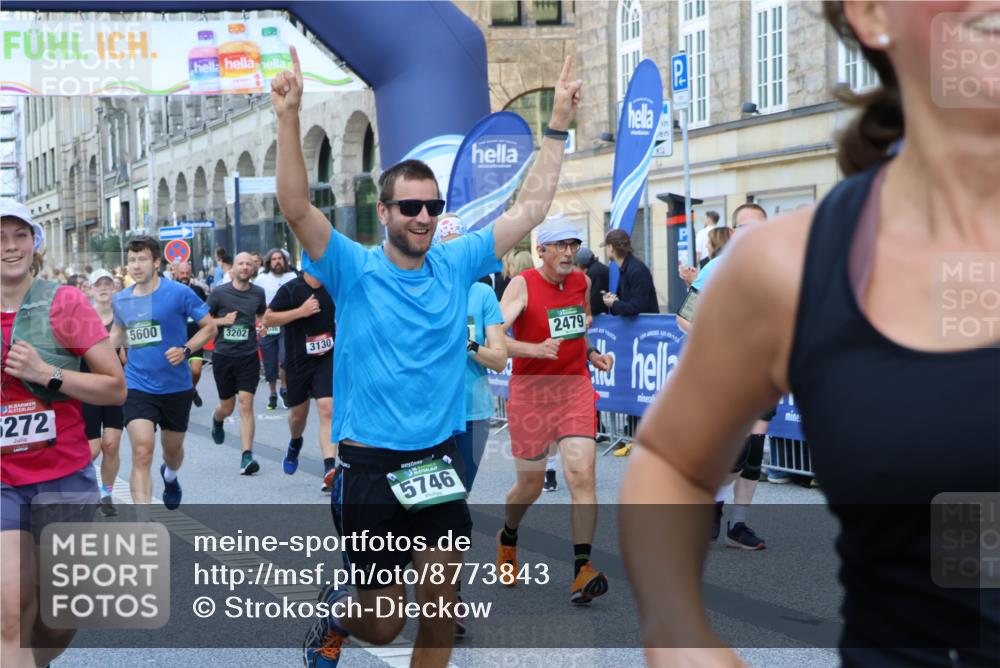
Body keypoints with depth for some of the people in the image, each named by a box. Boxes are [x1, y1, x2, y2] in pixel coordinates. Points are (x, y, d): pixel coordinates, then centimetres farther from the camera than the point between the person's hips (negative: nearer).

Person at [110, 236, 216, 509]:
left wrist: (186, 350, -19)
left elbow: (209, 327, -5)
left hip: (176, 386, 0)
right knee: (142, 453, -17)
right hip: (137, 387, 1)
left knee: (173, 448, 21)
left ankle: (170, 477, 59)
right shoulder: (120, 300, 1)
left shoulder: (179, 293, -11)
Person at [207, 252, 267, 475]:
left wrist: (263, 324, 4)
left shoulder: (258, 293, 5)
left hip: (248, 356, 1)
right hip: (223, 356, -1)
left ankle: (247, 456, -12)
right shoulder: (219, 293, -4)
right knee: (227, 407, 12)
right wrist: (222, 321, -13)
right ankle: (217, 421, 50)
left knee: (246, 405, -11)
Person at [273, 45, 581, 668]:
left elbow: (531, 207, 6)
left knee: (441, 608, 5)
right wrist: (289, 118, -32)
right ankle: (337, 609, 40)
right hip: (370, 467, -3)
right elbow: (298, 208, -21)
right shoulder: (354, 270, -7)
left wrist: (558, 124, 2)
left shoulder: (456, 265, 3)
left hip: (438, 462, 3)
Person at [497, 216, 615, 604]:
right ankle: (508, 537, 42)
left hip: (575, 388, 3)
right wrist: (536, 349, -35)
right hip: (530, 392, -3)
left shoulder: (582, 283, 7)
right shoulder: (522, 285, -9)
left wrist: (591, 354, 8)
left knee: (581, 473, -16)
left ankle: (582, 568, -15)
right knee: (530, 486, 9)